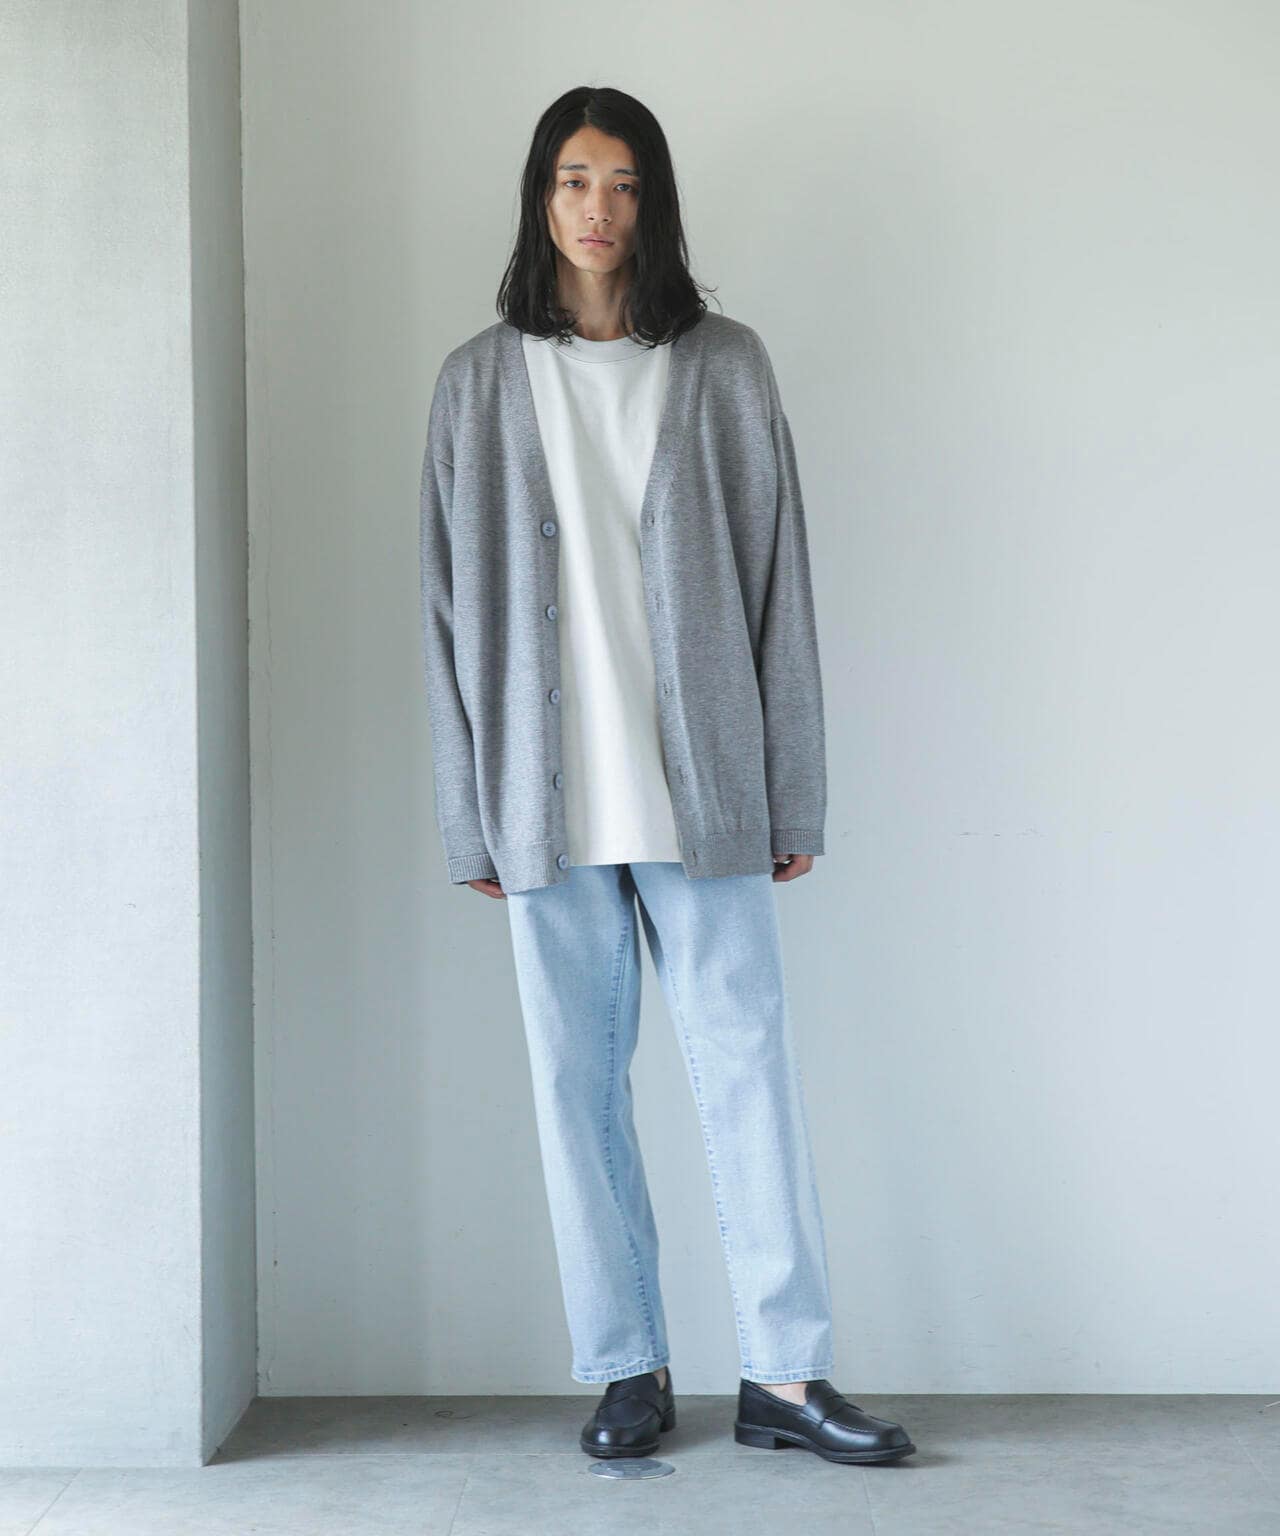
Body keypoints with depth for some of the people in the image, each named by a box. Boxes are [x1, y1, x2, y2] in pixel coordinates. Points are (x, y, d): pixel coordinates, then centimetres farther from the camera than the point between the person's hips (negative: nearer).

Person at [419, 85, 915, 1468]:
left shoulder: (723, 366, 6)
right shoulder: (480, 381, 7)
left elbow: (777, 582, 4)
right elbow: (454, 603, 6)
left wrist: (794, 795, 0)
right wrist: (470, 816, 1)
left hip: (700, 786, 0)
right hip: (550, 800, 1)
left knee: (748, 1066, 0)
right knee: (578, 1080, 5)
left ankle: (784, 1376, 8)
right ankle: (626, 1368, 17)